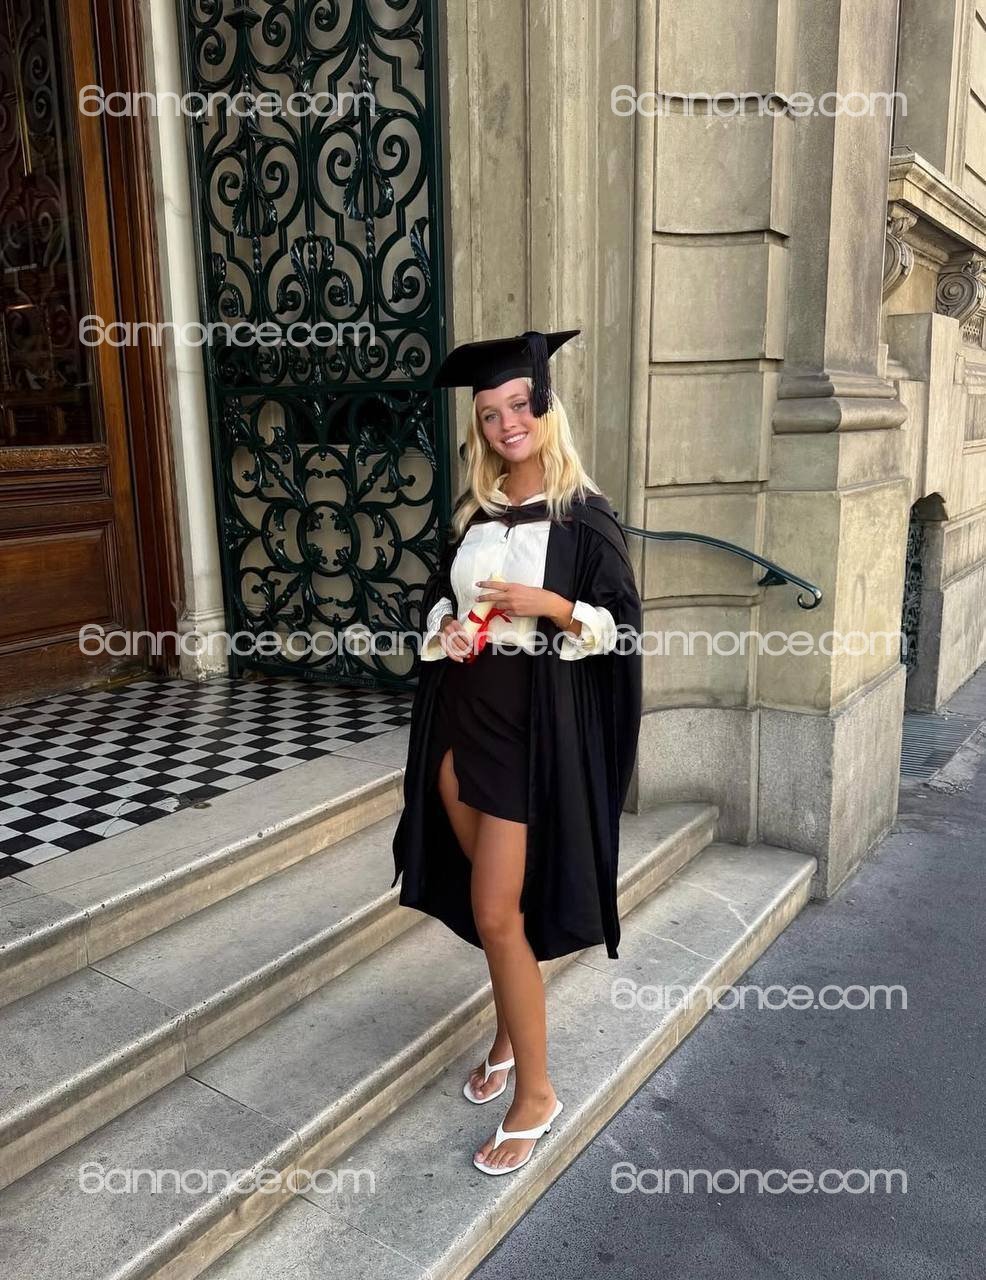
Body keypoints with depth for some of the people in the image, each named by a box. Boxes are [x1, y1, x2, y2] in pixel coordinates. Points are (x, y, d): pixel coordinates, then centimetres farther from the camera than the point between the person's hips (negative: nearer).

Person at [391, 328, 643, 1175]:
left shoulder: (584, 514, -7)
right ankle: (511, 1036, 38)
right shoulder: (473, 511, 9)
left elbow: (623, 624, -7)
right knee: (495, 900, 16)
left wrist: (551, 605, -22)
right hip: (462, 718, 6)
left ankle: (536, 1093, 14)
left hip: (537, 727, -6)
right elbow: (437, 599, 18)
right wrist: (447, 630, -3)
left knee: (496, 913, -5)